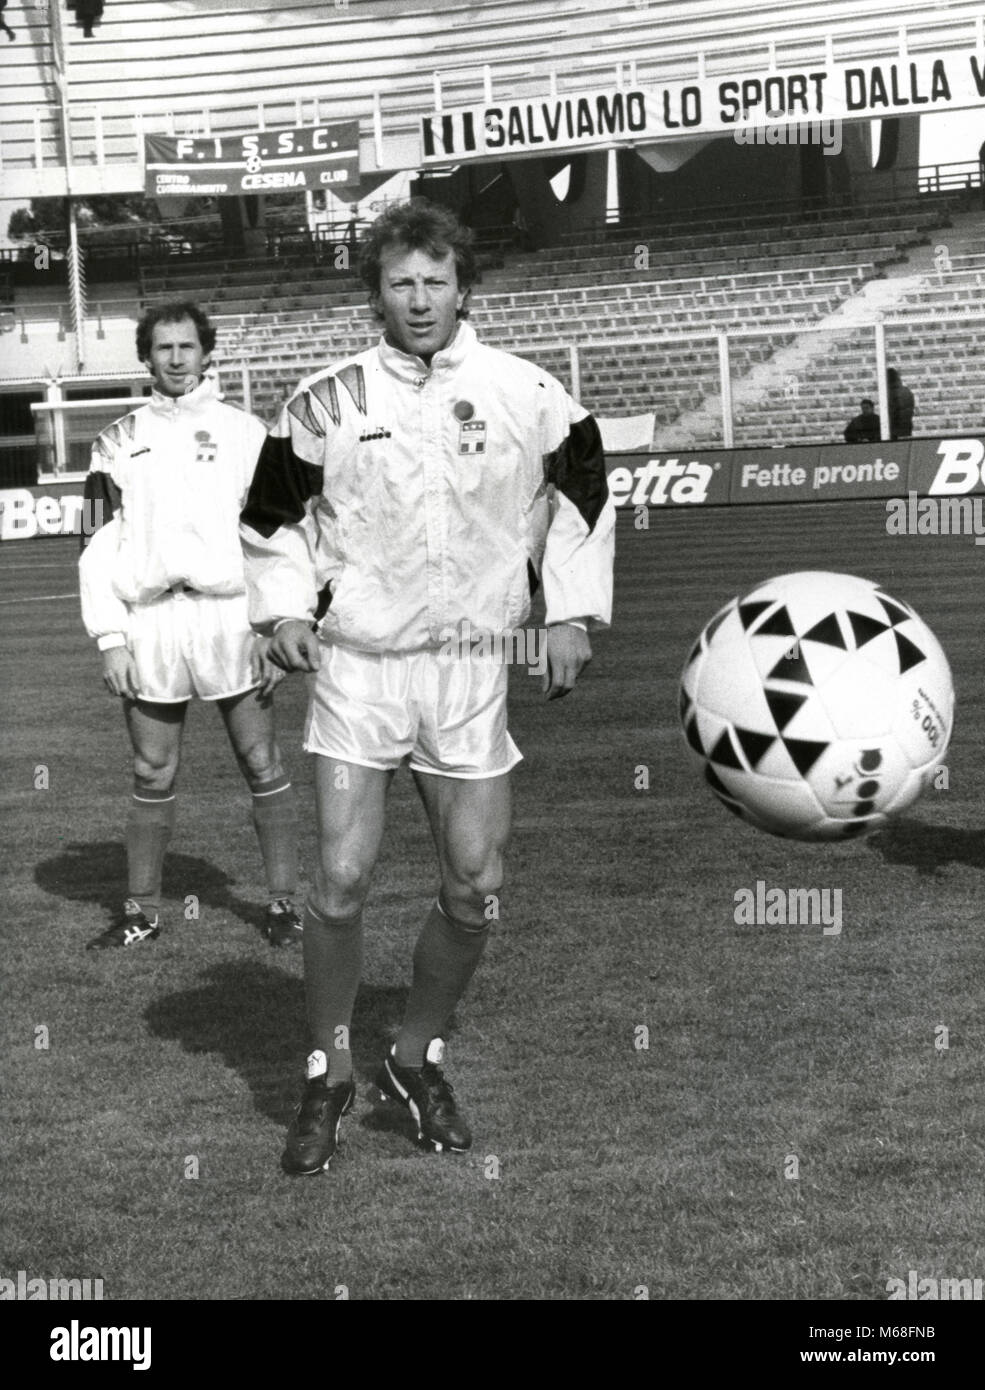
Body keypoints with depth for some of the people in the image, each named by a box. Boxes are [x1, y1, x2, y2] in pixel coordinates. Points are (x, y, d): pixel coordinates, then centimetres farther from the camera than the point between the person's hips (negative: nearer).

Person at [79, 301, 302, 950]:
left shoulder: (245, 431, 6)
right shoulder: (119, 441, 11)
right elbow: (101, 545, 8)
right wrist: (110, 639, -1)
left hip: (229, 615, -2)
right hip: (148, 622, 2)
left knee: (263, 766, 1)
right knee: (153, 774, 8)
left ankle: (284, 902, 8)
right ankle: (143, 911, 16)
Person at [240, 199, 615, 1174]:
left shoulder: (528, 396, 1)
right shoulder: (327, 401, -1)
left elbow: (582, 491, 14)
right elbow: (274, 509, 11)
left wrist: (570, 613, 7)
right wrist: (283, 608, -2)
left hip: (471, 668, 2)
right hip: (357, 665, -1)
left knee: (475, 886, 2)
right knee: (342, 880, -8)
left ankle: (417, 1057, 24)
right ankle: (326, 1076, 10)